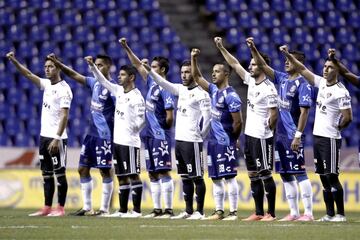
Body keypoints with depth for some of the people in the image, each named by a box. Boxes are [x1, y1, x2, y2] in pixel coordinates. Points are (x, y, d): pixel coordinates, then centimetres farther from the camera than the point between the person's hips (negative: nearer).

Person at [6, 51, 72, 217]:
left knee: (59, 173, -3)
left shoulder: (64, 89, -12)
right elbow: (28, 74, 11)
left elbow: (64, 116, -17)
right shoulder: (47, 84, 12)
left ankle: (60, 208, 0)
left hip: (56, 138, -8)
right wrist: (14, 61, -4)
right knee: (46, 174, 9)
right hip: (44, 135, 8)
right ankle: (47, 208, 12)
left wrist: (57, 138, -22)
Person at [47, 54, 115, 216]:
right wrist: (57, 63, 4)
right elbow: (74, 75, 13)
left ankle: (104, 209, 3)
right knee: (82, 169, 9)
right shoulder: (94, 83, 10)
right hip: (91, 134, 8)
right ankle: (87, 207, 16)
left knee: (105, 171, -3)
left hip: (104, 136, -8)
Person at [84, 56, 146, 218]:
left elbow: (141, 120, -12)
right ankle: (123, 210, 15)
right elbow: (103, 81, 17)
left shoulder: (137, 97, -11)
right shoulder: (119, 91, 11)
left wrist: (133, 130, -5)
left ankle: (137, 210, -5)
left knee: (133, 175, -6)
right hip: (117, 141, 8)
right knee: (121, 177, 10)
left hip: (130, 142, -8)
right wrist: (92, 66, 9)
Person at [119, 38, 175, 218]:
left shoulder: (165, 89, -11)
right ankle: (157, 209, 12)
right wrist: (126, 48, 19)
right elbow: (138, 65, 21)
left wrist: (163, 129, 0)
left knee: (163, 172, -9)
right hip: (149, 135, 9)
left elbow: (170, 116, -14)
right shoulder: (151, 83, 12)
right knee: (153, 174, 9)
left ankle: (168, 210, -9)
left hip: (161, 136, -9)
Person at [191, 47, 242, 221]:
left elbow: (238, 122, -15)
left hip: (225, 143, -9)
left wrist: (232, 139, -2)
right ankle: (219, 211, 15)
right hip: (213, 141, 9)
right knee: (216, 178, 10)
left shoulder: (231, 96, -14)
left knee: (229, 177, -6)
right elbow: (197, 77, 21)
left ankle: (233, 212, -5)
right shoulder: (214, 90, 11)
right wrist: (193, 59, 11)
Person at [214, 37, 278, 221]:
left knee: (265, 175, -6)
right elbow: (235, 64, 16)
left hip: (261, 137, -9)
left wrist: (267, 130, -4)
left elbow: (274, 114, -16)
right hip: (249, 135, 9)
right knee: (253, 175, 10)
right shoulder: (251, 81, 9)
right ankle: (258, 213, 15)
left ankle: (271, 213, -3)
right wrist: (221, 48, 15)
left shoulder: (268, 88, -15)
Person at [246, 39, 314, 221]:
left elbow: (304, 112, -15)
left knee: (299, 173, -9)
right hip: (280, 135, 8)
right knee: (285, 175, 9)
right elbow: (263, 66, 14)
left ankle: (308, 213, -9)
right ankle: (294, 213, 14)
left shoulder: (303, 84, -10)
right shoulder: (282, 79, 12)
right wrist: (253, 49, 1)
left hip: (293, 136, -8)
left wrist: (298, 136, -20)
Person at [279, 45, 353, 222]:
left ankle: (340, 214, -3)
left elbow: (347, 117, -15)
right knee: (324, 178, 9)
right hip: (317, 136, 8)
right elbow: (302, 70, 13)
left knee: (332, 176, -7)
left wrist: (336, 128, 0)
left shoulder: (341, 91, -14)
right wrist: (288, 55, 5)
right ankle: (330, 214, 13)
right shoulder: (321, 83, 9)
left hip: (330, 139, -8)